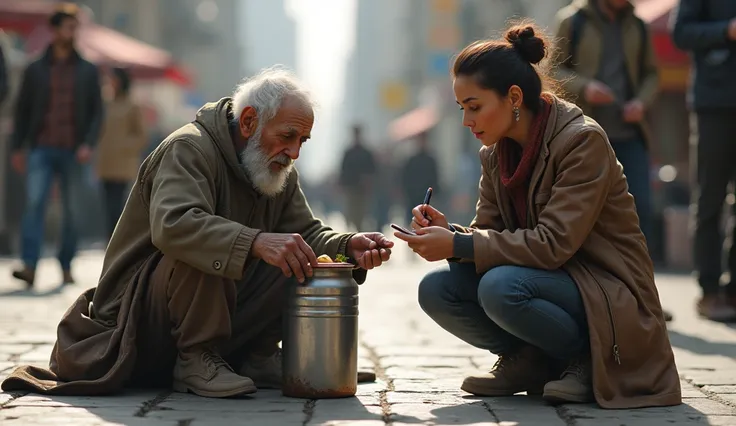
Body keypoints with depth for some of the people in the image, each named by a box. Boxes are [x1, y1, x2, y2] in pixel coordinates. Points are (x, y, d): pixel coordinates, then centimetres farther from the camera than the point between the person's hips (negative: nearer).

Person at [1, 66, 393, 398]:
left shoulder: (282, 173, 9)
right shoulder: (190, 148, -19)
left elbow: (309, 234, 4)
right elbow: (171, 225, -37)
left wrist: (349, 246, -19)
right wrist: (255, 242, -50)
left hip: (224, 304, 7)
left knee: (296, 256, -10)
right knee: (200, 249, -35)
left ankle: (254, 356, -2)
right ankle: (195, 360, -20)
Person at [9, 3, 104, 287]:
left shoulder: (88, 71, 8)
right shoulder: (35, 70, 8)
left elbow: (97, 111, 6)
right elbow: (22, 109, 10)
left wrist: (88, 144, -8)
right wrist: (17, 147, 3)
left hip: (72, 152, 1)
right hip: (41, 149, -1)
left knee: (71, 212, 4)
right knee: (34, 204, -14)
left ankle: (66, 268, 14)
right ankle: (29, 266, -21)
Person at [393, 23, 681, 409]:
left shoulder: (582, 141, -19)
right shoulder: (495, 153, 5)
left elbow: (553, 243, -26)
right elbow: (488, 232, 6)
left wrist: (459, 245, -27)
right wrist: (448, 232, -17)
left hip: (608, 294, -7)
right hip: (551, 278, 7)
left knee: (501, 287, -34)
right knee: (436, 289, -12)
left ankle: (586, 361, -9)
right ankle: (531, 362, 3)